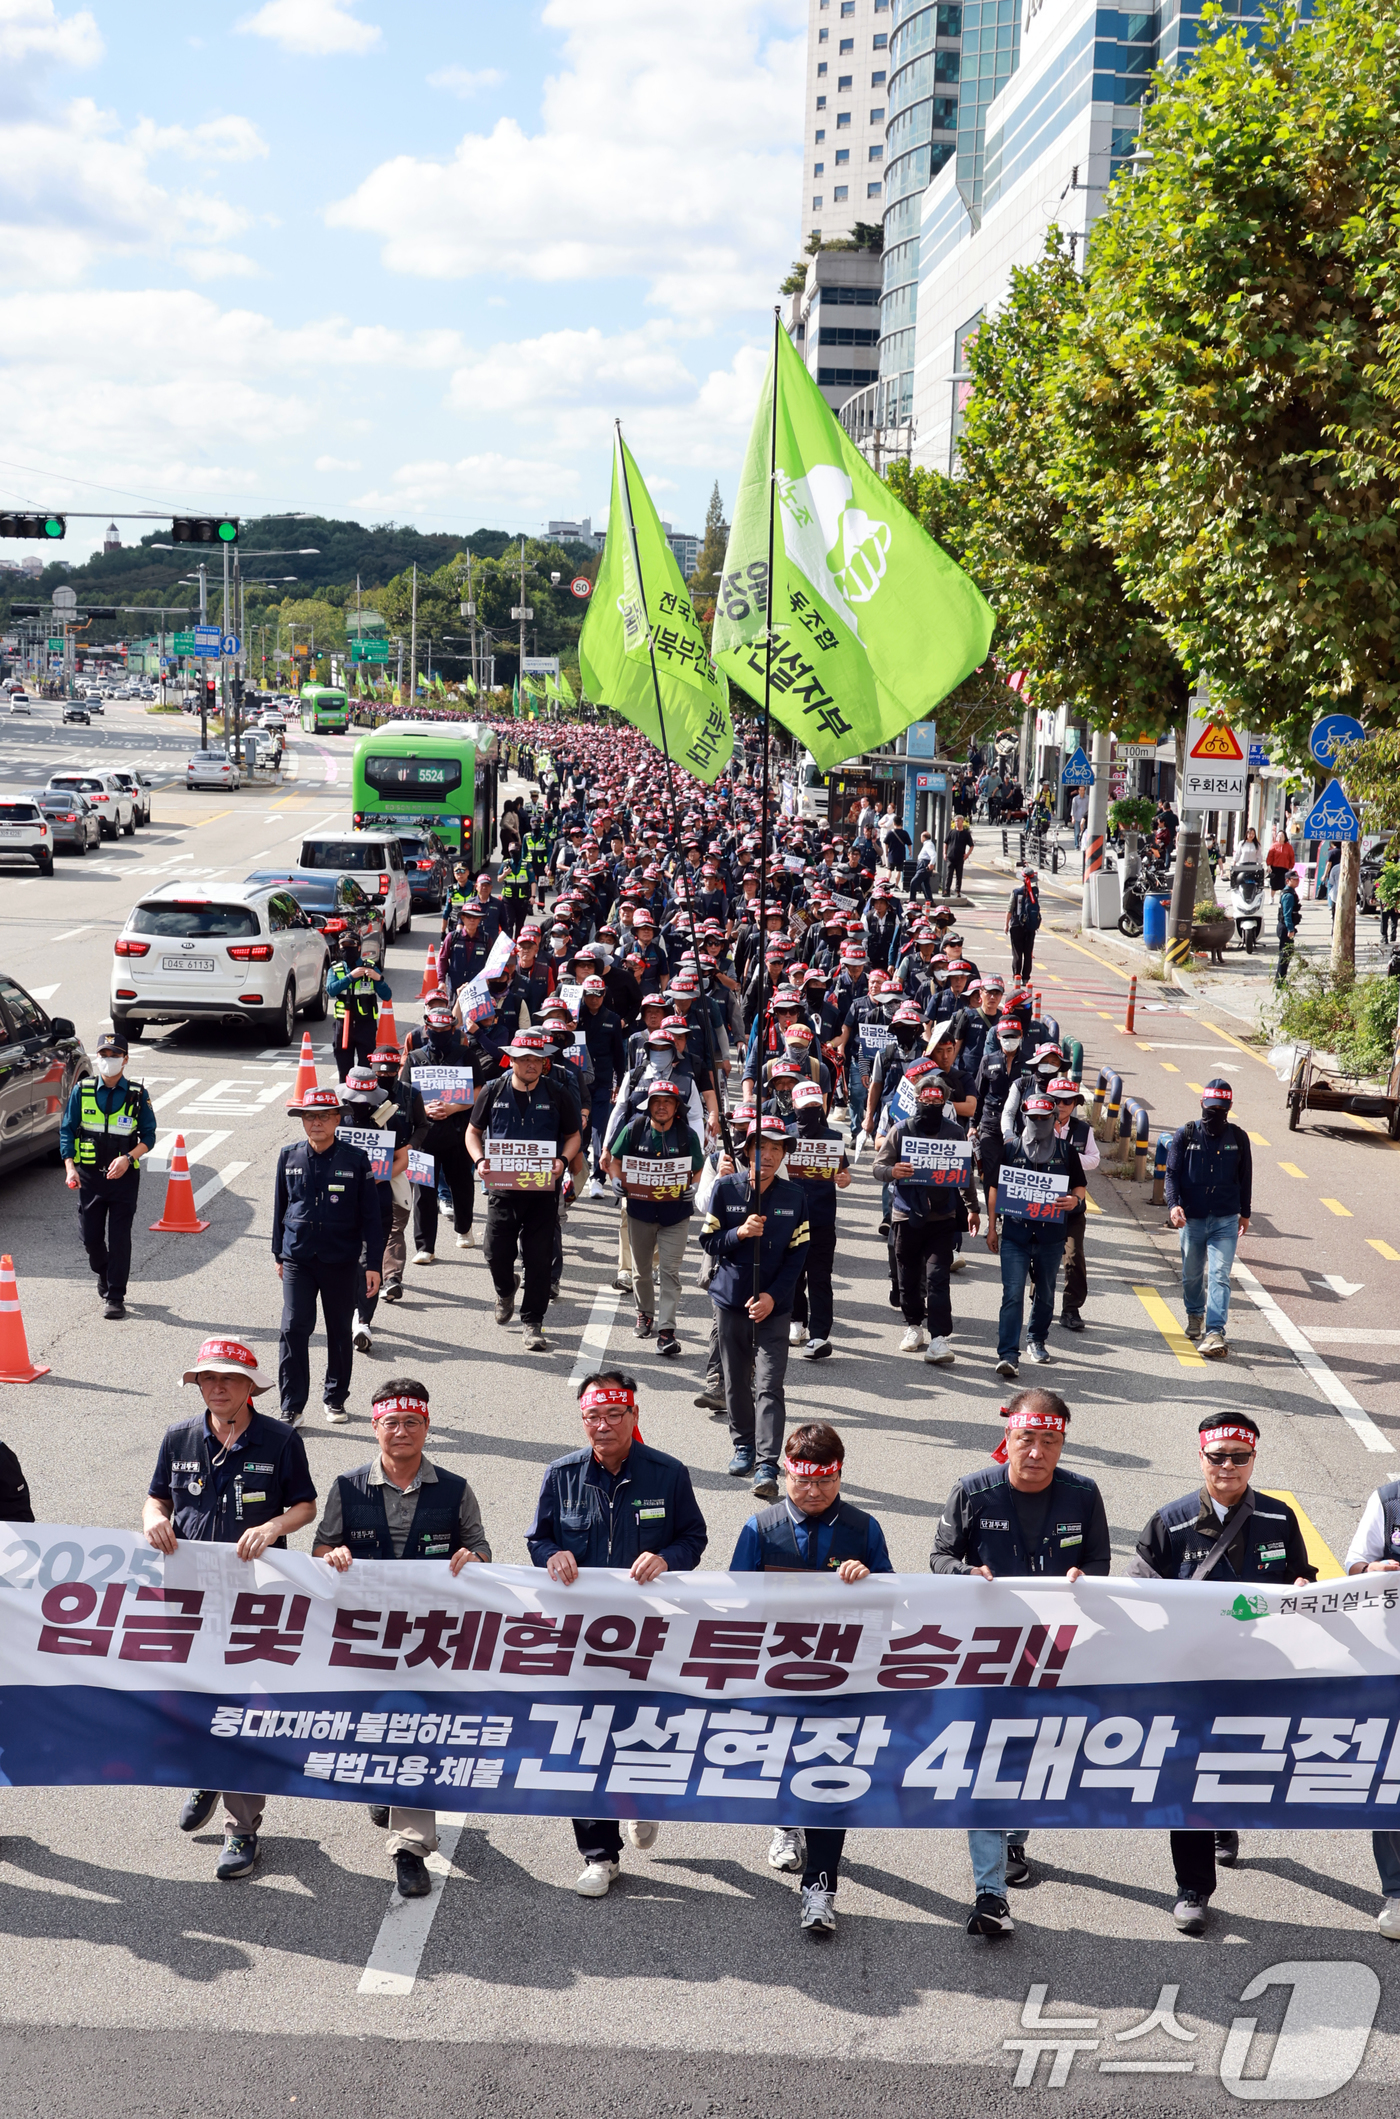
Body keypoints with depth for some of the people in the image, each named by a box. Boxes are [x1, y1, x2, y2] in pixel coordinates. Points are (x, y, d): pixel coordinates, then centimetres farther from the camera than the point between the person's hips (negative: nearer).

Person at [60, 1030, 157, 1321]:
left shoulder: (137, 1094, -2)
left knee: (119, 1239, -3)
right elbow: (67, 1131, 3)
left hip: (124, 1177, -2)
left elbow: (149, 1136, 0)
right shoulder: (82, 1090, 1)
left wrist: (128, 1158, -17)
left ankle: (115, 1297, 5)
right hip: (89, 1176, 2)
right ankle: (104, 1277, 36)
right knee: (91, 1237, 7)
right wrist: (70, 1167, -9)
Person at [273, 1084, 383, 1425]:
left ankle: (335, 1399, 26)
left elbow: (371, 1215, -1)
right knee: (294, 1330, -7)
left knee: (340, 1332, 10)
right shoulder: (289, 1158, 1)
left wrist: (373, 1263, -3)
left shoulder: (355, 1160, -4)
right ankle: (291, 1406, 0)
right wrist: (279, 1254, 14)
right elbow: (280, 1207, 12)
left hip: (341, 1262, 0)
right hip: (298, 1260, 1)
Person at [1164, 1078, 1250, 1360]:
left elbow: (1245, 1178, 13)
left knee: (1219, 1276, -11)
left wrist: (1245, 1213, 18)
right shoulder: (1185, 1135, -2)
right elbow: (1172, 1173, -3)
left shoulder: (1238, 1138, 3)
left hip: (1225, 1220, -1)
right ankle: (1195, 1315, 40)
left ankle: (1215, 1332, -17)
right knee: (1192, 1274, 14)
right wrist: (1173, 1204, -19)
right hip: (1192, 1219, 1)